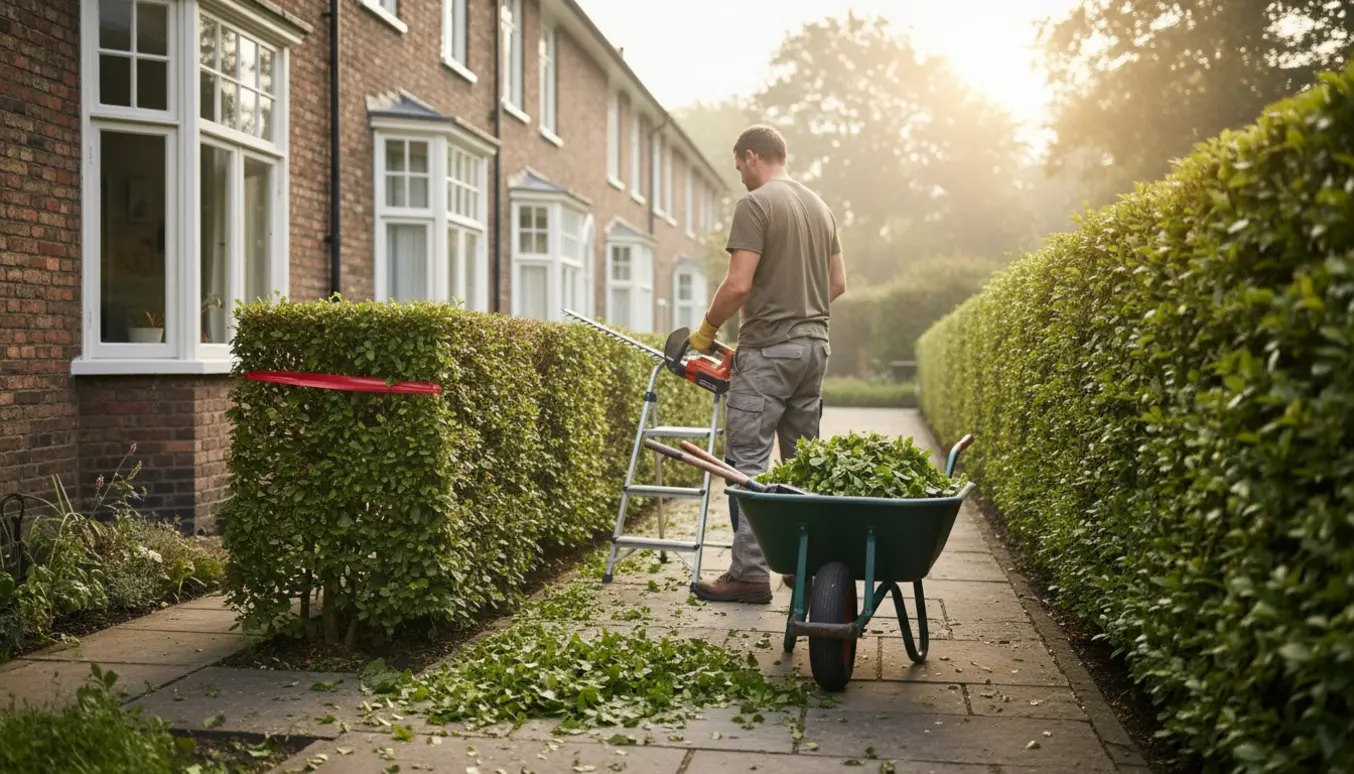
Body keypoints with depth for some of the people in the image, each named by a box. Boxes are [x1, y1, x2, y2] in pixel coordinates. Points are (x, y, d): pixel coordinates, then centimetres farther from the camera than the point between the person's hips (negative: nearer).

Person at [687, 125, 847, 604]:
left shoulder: (755, 205, -9)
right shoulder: (819, 207, 15)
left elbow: (739, 284, -17)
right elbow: (838, 284, 19)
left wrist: (706, 330, -3)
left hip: (768, 350, -8)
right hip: (815, 346, 8)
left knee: (747, 460, -5)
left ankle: (750, 573, -4)